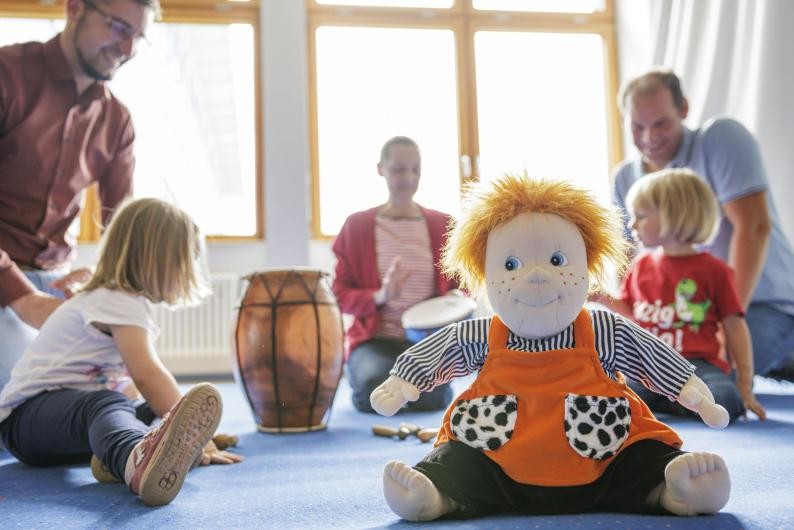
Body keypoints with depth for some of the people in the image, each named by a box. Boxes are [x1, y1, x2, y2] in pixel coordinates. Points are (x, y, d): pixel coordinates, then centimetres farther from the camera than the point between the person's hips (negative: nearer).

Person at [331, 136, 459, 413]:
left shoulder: (442, 225, 7)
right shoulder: (357, 225, 2)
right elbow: (339, 294, 0)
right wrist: (379, 297, -20)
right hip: (375, 339, 0)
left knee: (430, 397, -32)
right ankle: (364, 375, 5)